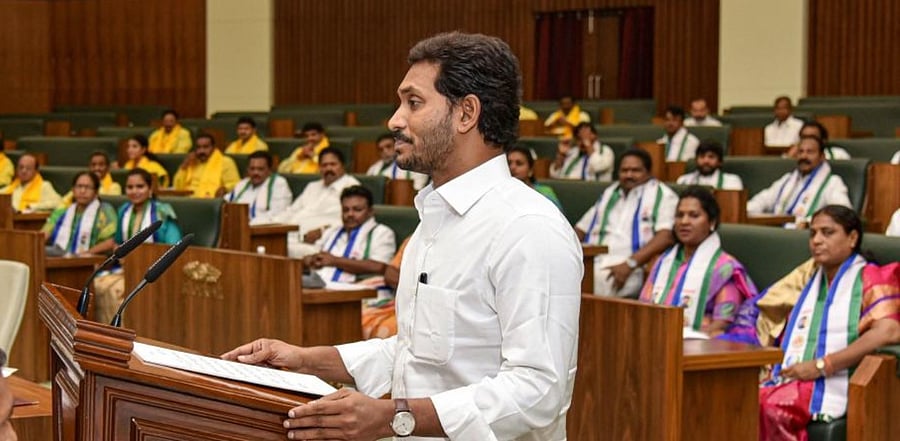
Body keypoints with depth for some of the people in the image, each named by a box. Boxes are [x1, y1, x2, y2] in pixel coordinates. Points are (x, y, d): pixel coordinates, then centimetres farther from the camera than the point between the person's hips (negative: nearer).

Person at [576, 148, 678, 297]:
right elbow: (581, 229, 31)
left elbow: (667, 236, -8)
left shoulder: (662, 194, 7)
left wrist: (630, 264, -19)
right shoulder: (609, 193, 29)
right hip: (592, 262, 6)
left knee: (599, 276, -38)